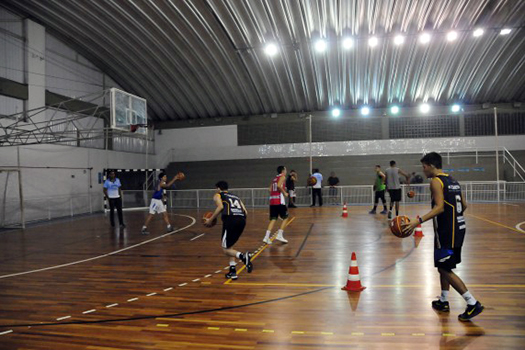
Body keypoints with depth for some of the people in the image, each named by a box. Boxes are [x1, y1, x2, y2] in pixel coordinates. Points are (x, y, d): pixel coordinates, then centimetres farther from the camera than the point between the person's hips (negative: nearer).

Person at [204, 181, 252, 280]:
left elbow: (221, 207, -4)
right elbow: (245, 212, 19)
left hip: (230, 219, -6)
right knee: (229, 246, 23)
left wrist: (210, 220, 3)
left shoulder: (217, 195, 18)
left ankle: (243, 256, -24)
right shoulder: (235, 196, 32)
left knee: (226, 249, 3)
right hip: (242, 220, 6)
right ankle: (232, 272, 18)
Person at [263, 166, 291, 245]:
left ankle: (267, 237, -7)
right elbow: (279, 185, -18)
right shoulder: (282, 177, 0)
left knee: (273, 219, 5)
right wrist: (284, 193, -8)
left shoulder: (274, 179, 23)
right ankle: (279, 235, -2)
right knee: (285, 217, 6)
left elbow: (270, 189, 13)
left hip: (272, 200, 7)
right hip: (279, 201, -7)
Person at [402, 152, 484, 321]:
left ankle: (473, 304, -2)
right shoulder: (452, 180, 14)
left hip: (447, 231, -9)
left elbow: (440, 207, -24)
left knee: (444, 269, -2)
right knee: (443, 266, 20)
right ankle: (443, 301, 28)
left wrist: (418, 221, -30)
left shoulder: (436, 181, -13)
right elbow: (464, 205, 16)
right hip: (458, 227, 10)